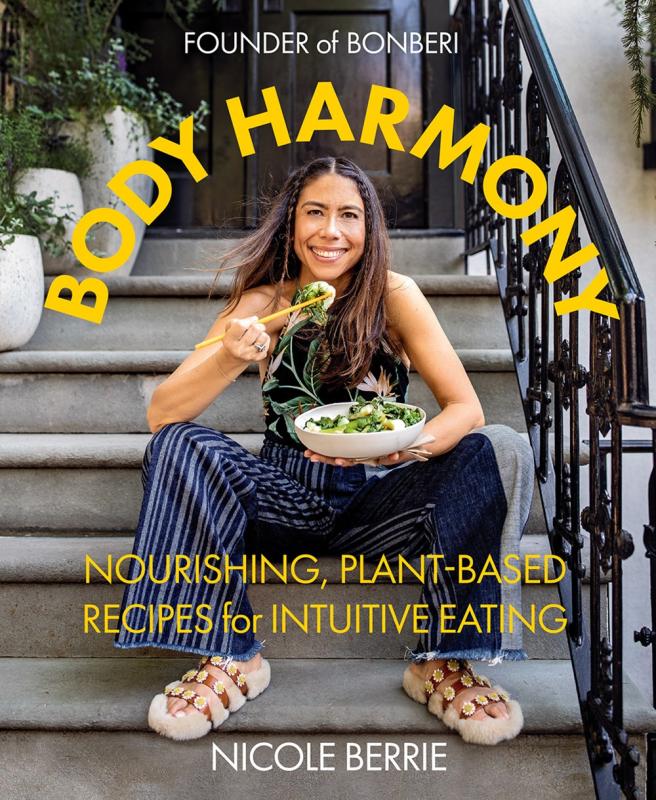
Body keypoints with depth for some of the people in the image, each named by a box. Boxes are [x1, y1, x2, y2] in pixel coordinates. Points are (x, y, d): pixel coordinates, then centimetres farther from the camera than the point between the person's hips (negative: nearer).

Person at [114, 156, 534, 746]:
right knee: (180, 446, -22)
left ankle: (446, 660, -15)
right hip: (288, 496, 1)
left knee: (496, 451, -23)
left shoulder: (394, 295, -6)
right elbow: (162, 414, -10)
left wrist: (404, 446, -32)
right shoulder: (265, 302, -4)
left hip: (377, 497, 0)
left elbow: (466, 410, -10)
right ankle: (228, 656, -15)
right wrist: (231, 359, -31)